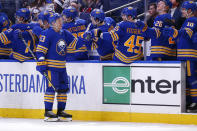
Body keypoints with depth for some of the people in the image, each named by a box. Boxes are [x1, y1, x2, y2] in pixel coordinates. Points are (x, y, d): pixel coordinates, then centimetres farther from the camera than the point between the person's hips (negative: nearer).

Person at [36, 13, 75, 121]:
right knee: (52, 87, -13)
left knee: (63, 87, 7)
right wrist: (41, 64, -18)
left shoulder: (64, 33, 12)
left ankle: (60, 112, 16)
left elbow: (73, 41, 25)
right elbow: (40, 50, -11)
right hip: (50, 65, -8)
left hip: (62, 66, 8)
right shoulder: (47, 34, -9)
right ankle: (48, 112, -7)